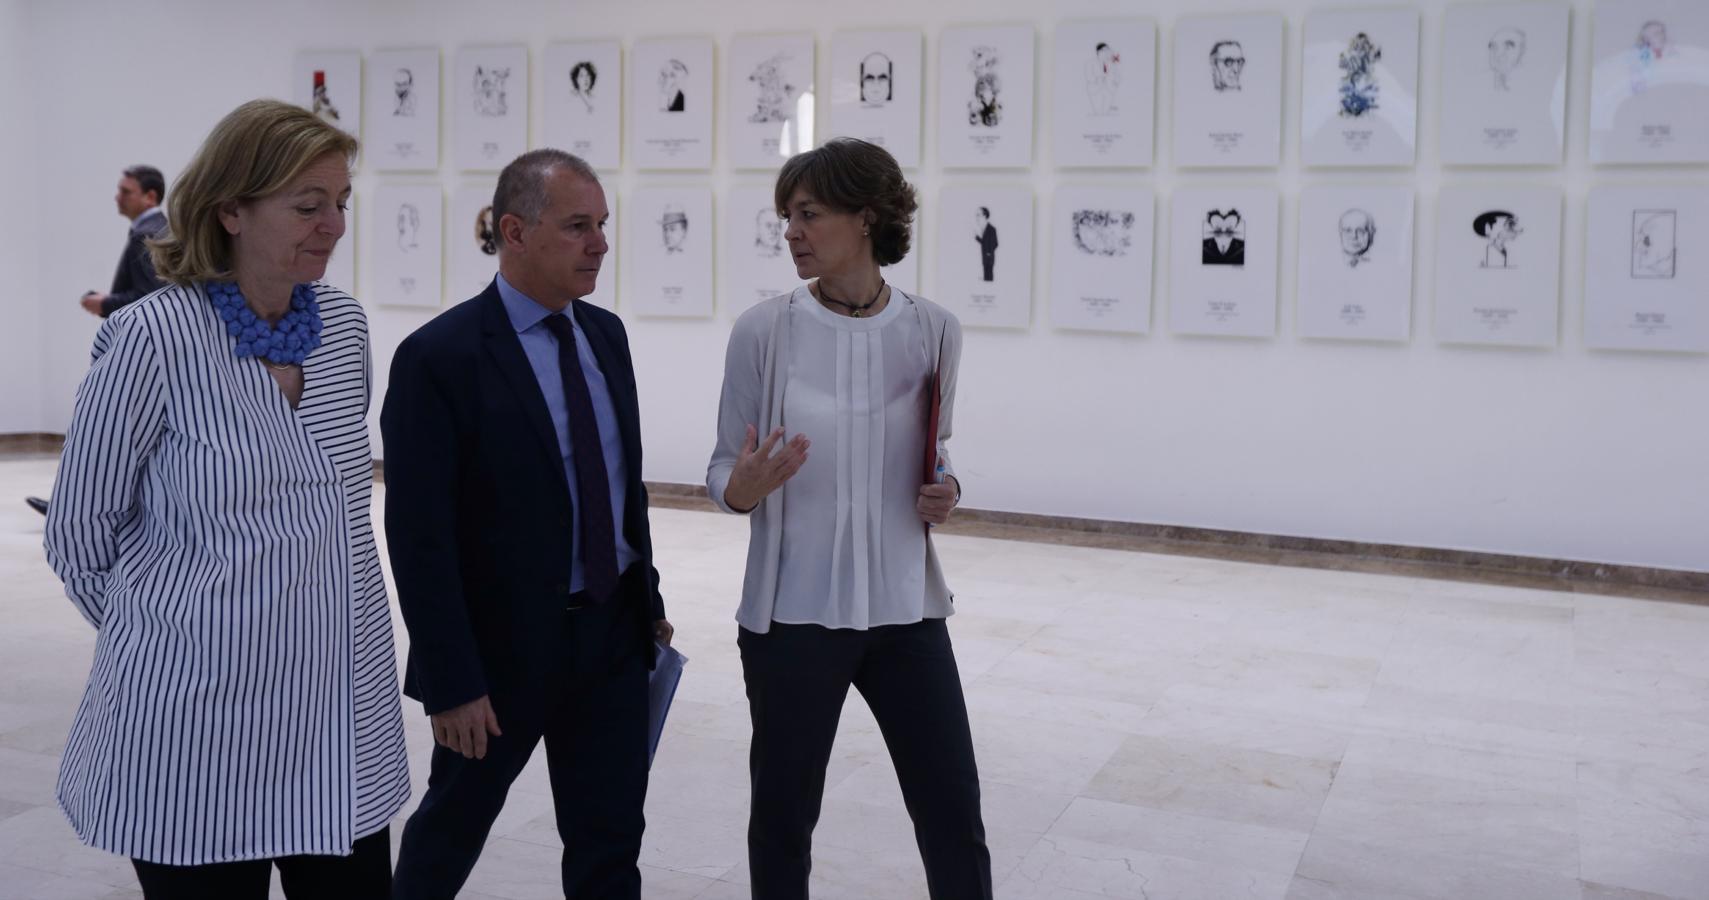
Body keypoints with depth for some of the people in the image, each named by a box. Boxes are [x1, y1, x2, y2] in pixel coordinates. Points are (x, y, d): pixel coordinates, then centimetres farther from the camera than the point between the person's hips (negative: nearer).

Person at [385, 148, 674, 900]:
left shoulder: (605, 333, 5)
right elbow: (419, 538, -17)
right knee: (453, 827, 17)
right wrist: (451, 680, -18)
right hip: (503, 644, -5)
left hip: (614, 634, 6)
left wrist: (648, 599, 15)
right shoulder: (439, 356, -16)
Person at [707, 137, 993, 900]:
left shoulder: (933, 330, -2)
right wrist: (747, 484, -25)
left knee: (955, 817, 8)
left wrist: (943, 493, -9)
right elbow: (723, 477, -2)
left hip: (906, 612, 2)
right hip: (792, 614, -1)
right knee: (784, 815, 11)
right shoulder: (763, 330, -8)